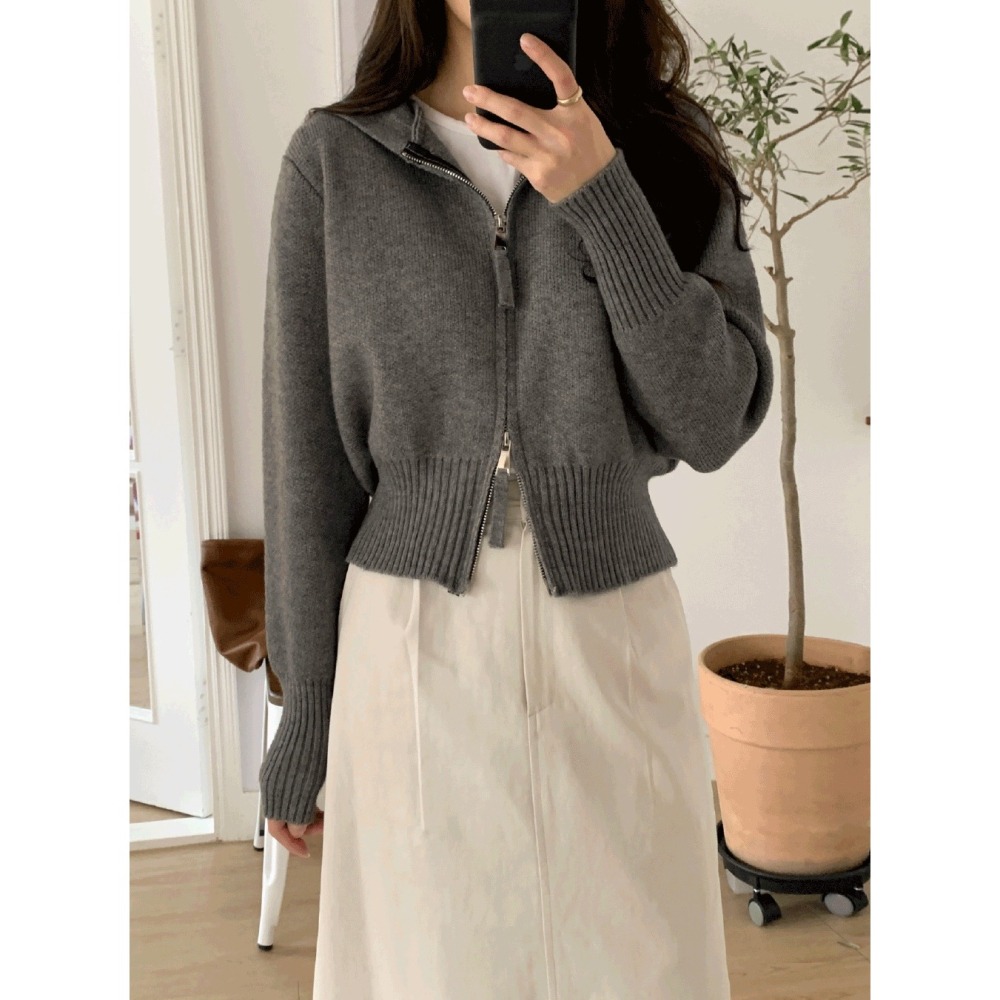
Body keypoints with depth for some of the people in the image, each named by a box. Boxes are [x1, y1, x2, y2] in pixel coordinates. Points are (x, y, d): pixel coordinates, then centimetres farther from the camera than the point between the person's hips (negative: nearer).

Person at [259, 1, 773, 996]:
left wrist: (603, 197, -18)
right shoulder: (337, 157, -1)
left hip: (615, 637, 1)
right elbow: (307, 458, 0)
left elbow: (715, 422, -7)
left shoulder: (665, 144, 2)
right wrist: (303, 711, 4)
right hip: (415, 644, -1)